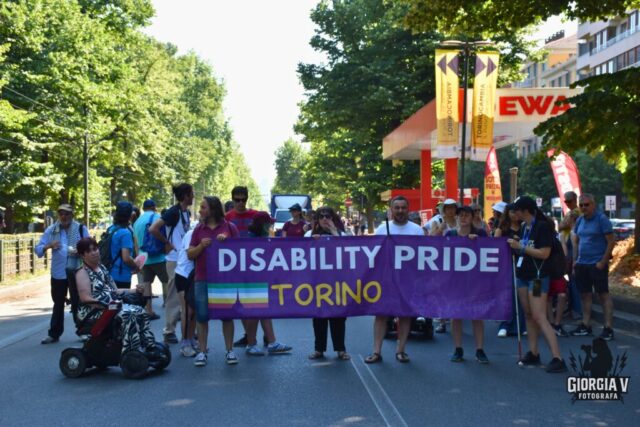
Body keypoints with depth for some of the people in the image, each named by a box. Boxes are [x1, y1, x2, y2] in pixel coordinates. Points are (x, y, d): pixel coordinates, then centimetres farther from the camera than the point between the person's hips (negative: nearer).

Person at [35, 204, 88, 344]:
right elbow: (38, 250, 1)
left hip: (76, 272, -2)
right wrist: (49, 246, -19)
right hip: (58, 272, 2)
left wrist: (79, 252, -19)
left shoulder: (81, 229, -2)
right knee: (58, 304, 12)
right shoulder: (51, 230, 4)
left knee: (78, 303, 5)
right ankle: (54, 334, 19)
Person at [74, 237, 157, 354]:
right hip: (93, 311, -7)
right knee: (127, 315, -31)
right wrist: (107, 306, -26)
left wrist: (135, 290, 6)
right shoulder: (82, 273, -3)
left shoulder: (102, 268, 20)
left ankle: (148, 348, -24)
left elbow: (115, 291, 19)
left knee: (140, 311, -18)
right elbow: (86, 298, -15)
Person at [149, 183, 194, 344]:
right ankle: (169, 331, 9)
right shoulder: (173, 212, -15)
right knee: (174, 297, -1)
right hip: (175, 260, -8)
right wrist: (167, 243, -13)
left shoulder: (187, 212, 9)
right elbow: (153, 229, -21)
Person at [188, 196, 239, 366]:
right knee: (202, 316, 3)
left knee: (227, 315, 6)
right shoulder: (199, 229, 8)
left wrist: (227, 241, -12)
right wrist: (201, 246, -12)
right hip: (202, 279, 1)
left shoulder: (229, 227, 3)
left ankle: (230, 350, 16)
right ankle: (202, 351, 12)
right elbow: (190, 255, 6)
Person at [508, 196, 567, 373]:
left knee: (539, 317, -13)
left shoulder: (543, 226, -13)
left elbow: (544, 253, -19)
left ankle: (558, 358, -12)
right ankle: (533, 353, 17)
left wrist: (520, 246, -17)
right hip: (523, 275, 8)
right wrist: (514, 245, 6)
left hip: (537, 276, -8)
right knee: (528, 315, 10)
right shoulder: (524, 227, 10)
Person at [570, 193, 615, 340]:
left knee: (604, 294, -2)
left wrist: (603, 262, -16)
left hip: (597, 264, -6)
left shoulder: (602, 219, -9)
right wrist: (575, 260, 9)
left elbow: (611, 241, -12)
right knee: (585, 295, 11)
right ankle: (585, 326, 19)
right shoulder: (580, 220, 10)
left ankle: (608, 328, 1)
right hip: (581, 264, 7)